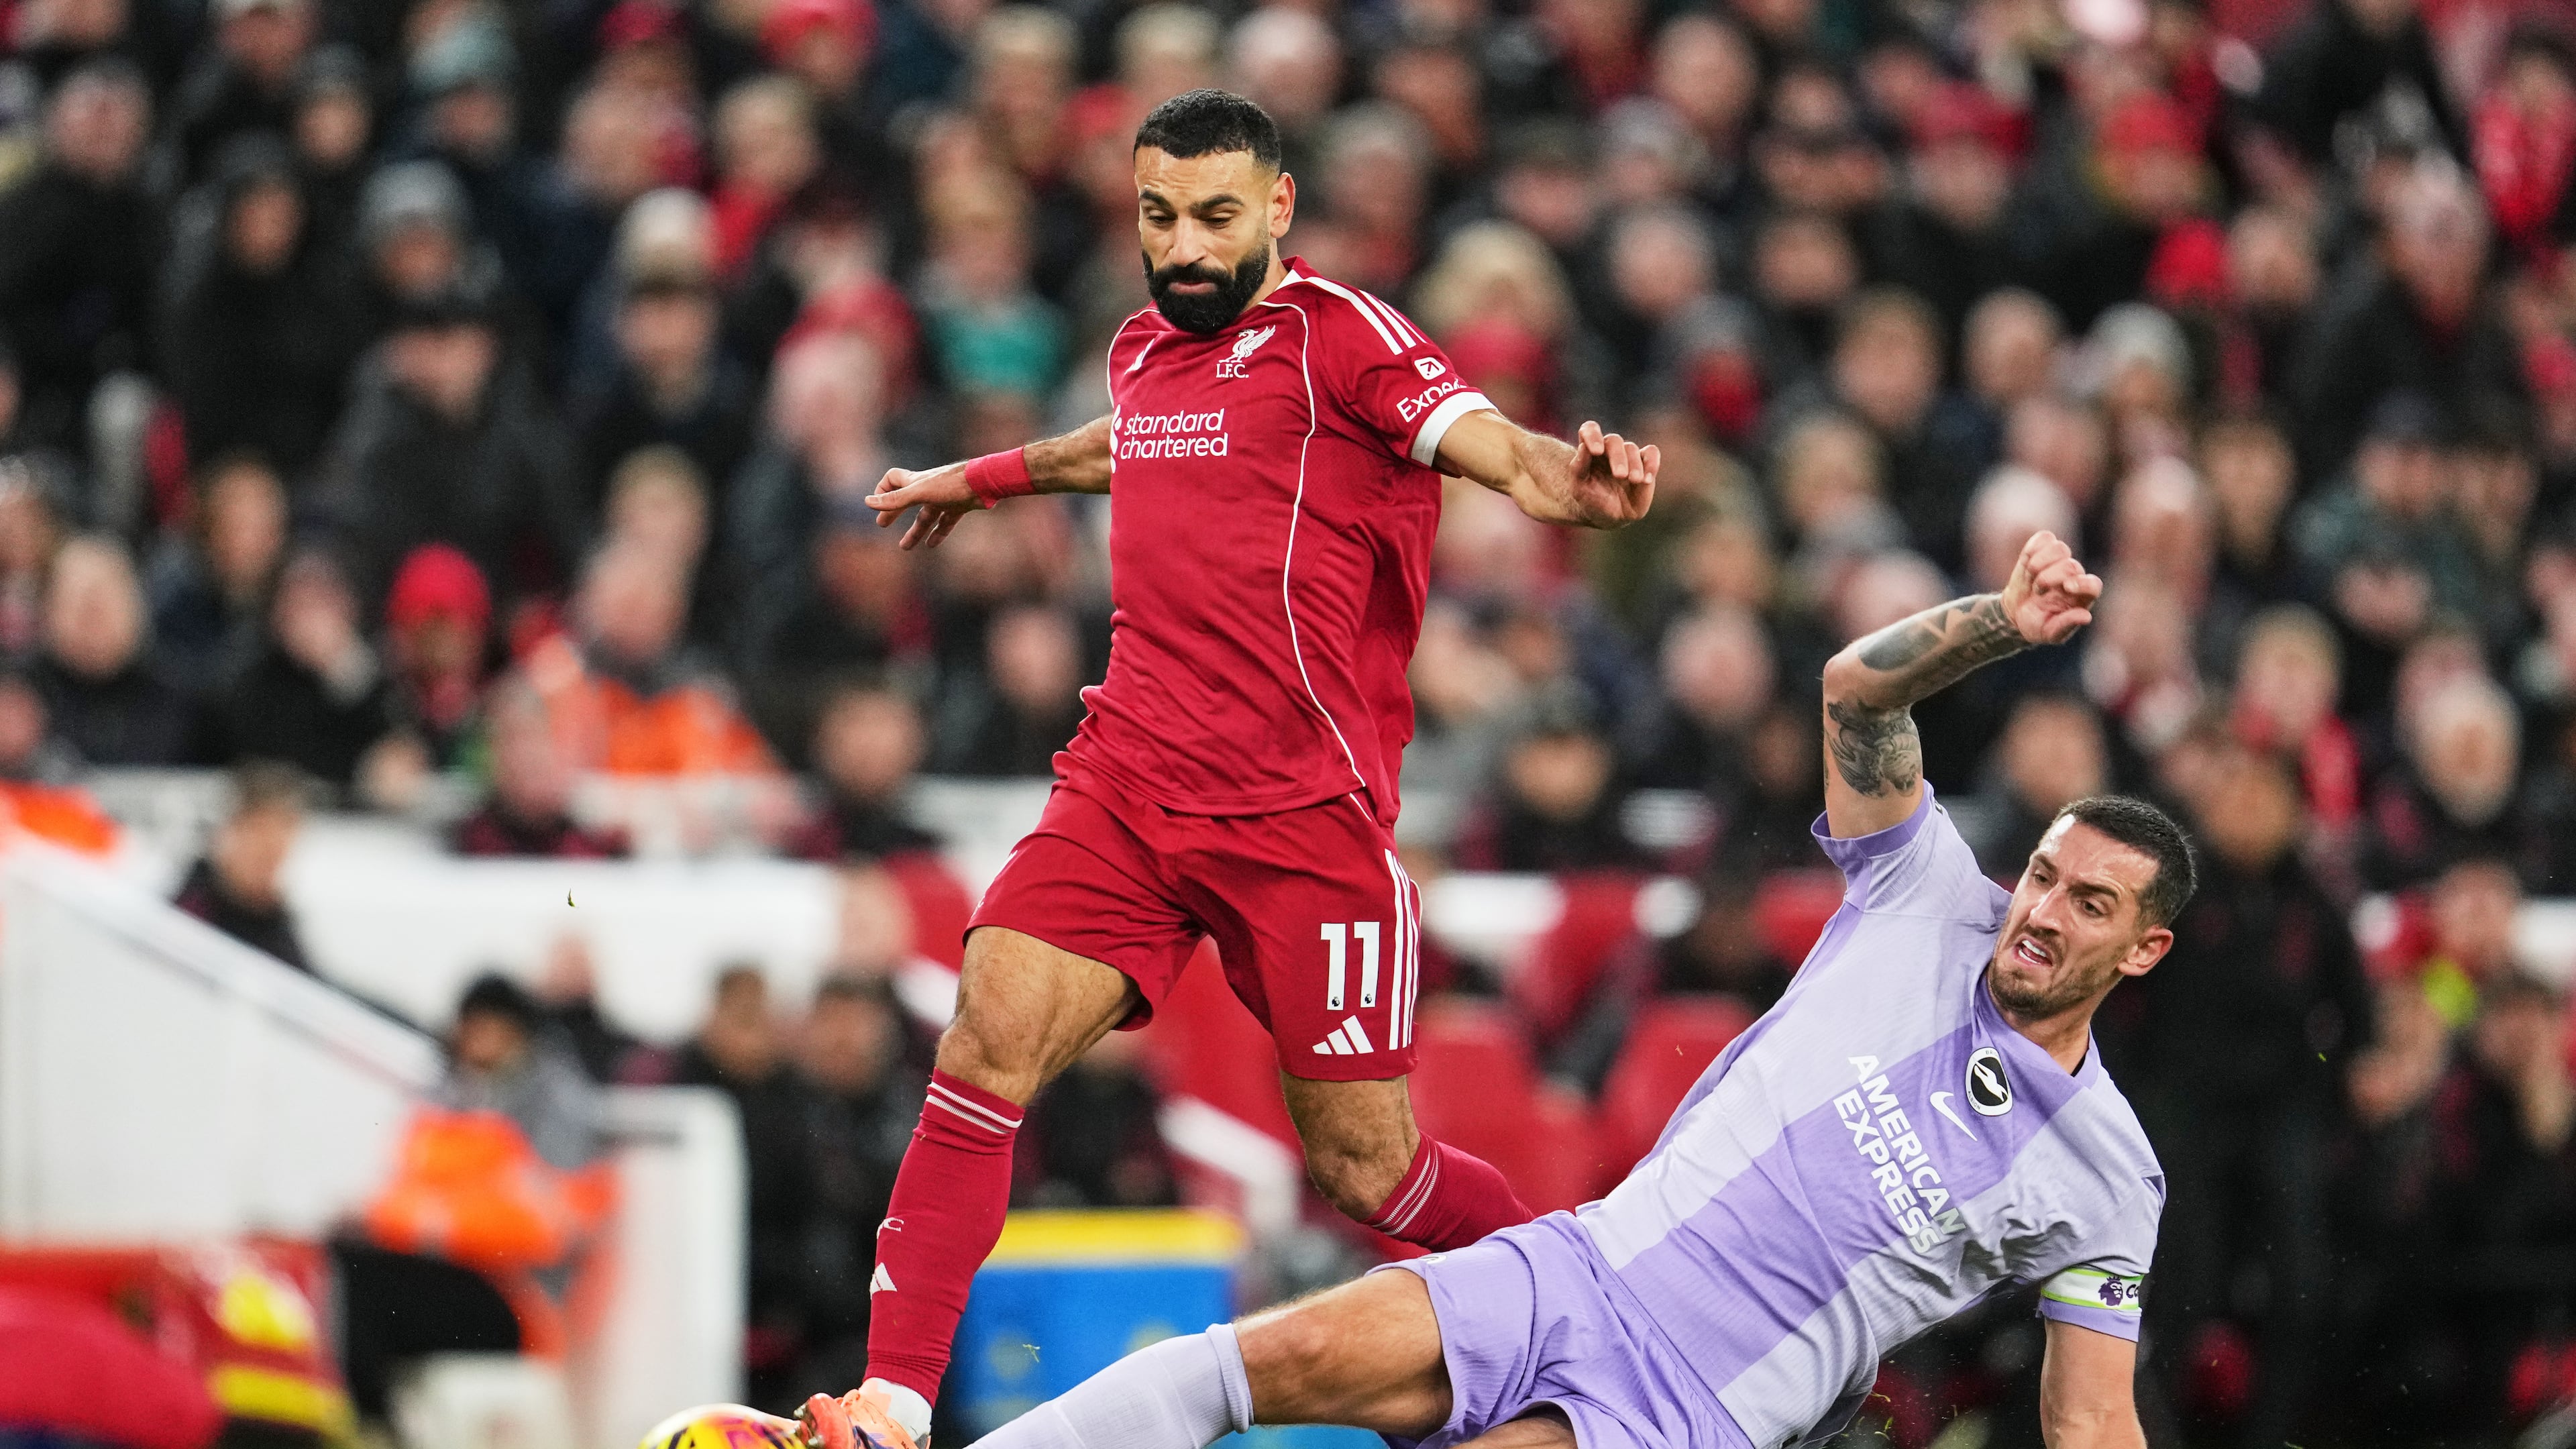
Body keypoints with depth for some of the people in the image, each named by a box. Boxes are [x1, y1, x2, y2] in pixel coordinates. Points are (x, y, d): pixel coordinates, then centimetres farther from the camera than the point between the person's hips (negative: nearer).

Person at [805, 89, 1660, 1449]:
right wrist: (981, 478, 55)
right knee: (987, 1041, -15)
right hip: (1124, 785, 5)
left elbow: (1493, 445, -22)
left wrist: (1569, 481, -45)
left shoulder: (1337, 335, -6)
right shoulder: (1143, 352, 14)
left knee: (1367, 1171, -3)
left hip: (1303, 812, -5)